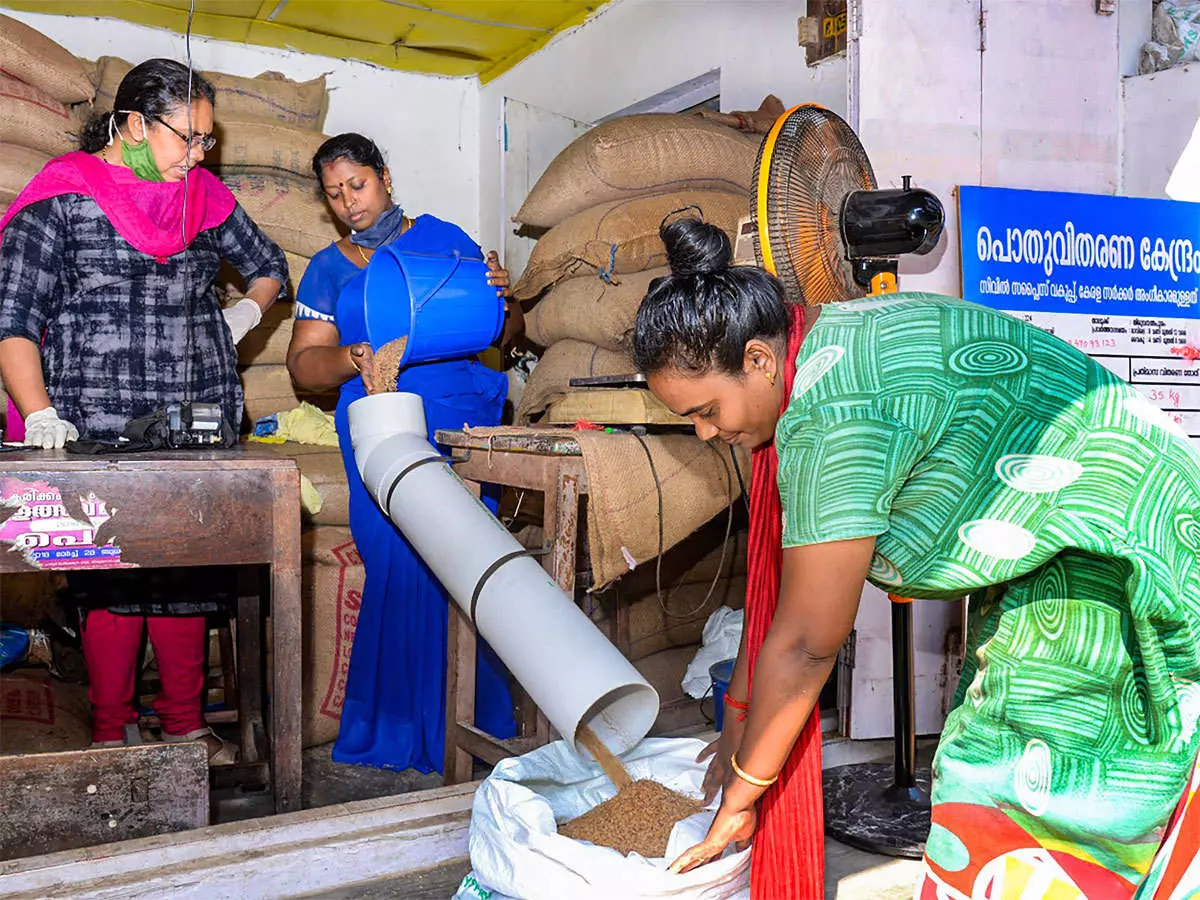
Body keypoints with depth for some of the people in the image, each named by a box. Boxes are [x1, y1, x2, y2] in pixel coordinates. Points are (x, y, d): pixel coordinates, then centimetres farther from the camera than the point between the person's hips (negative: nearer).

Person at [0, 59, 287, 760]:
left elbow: (269, 267, 29)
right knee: (112, 578, -1)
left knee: (187, 572, 7)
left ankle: (186, 725, 20)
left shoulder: (205, 196, 12)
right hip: (101, 433, -4)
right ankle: (111, 734, 15)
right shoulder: (63, 197, -2)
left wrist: (239, 320, 11)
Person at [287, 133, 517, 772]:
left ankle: (466, 720, 4)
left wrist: (500, 297, -8)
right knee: (398, 568, -8)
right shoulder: (328, 269, 18)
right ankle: (399, 726, 5)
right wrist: (354, 358, -12)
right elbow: (303, 362, 8)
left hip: (461, 424, -1)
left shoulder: (443, 238, 14)